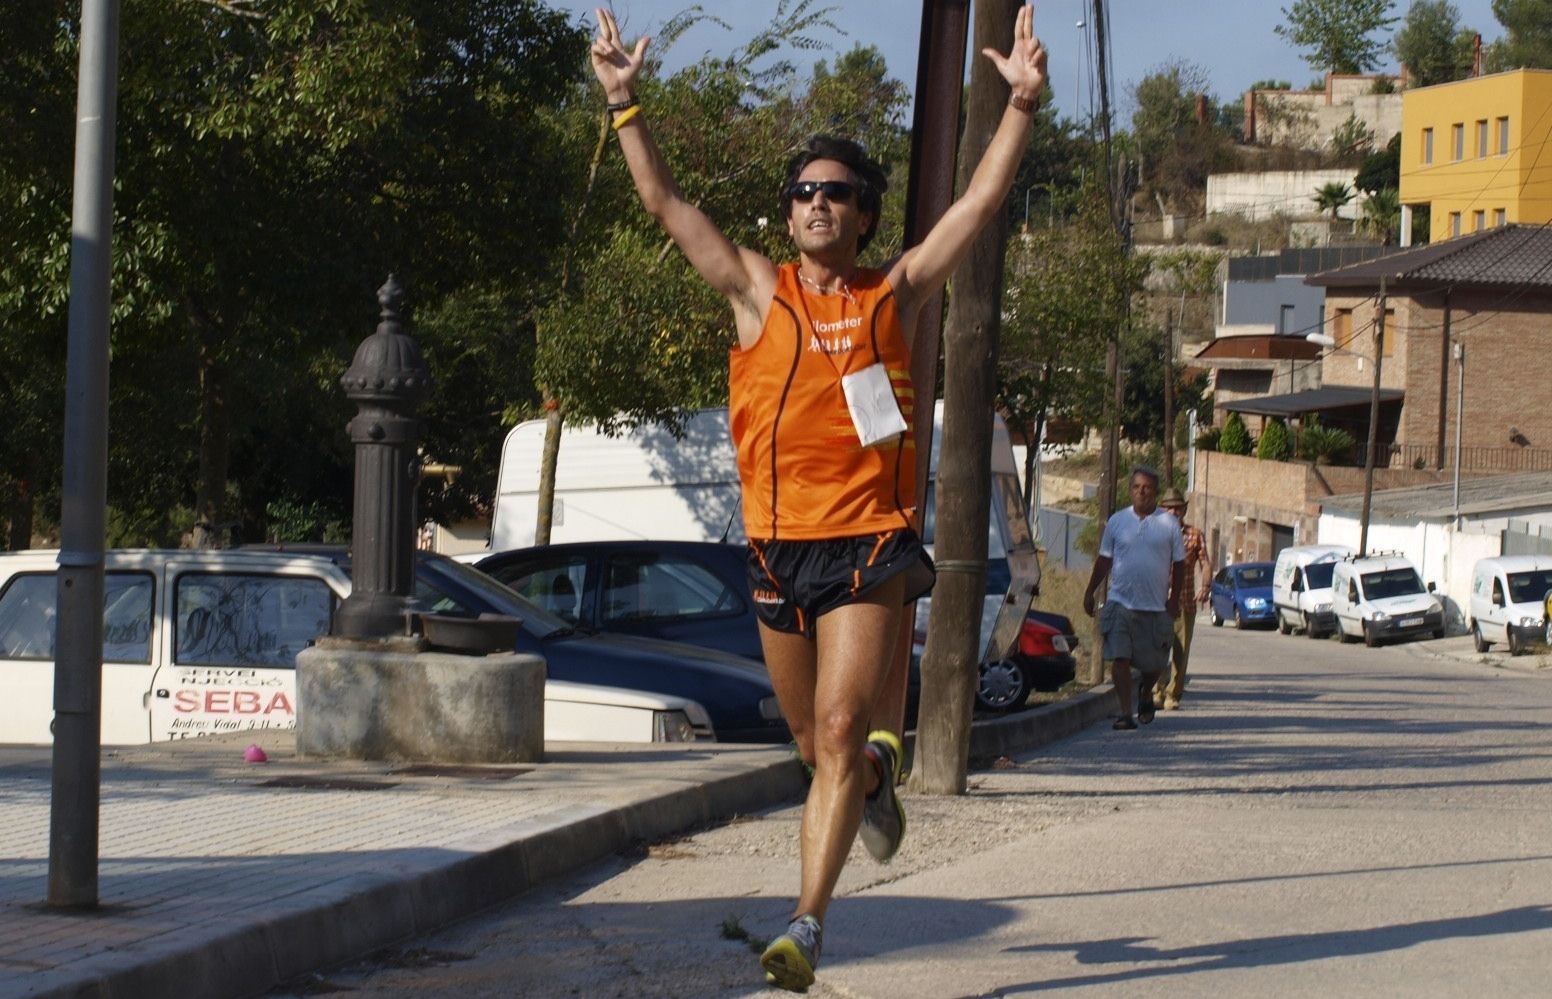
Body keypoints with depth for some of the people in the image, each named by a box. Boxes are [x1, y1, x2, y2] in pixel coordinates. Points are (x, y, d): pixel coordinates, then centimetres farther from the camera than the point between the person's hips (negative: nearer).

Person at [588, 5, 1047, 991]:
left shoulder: (897, 295, 5)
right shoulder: (760, 293, 8)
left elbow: (983, 202, 0)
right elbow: (666, 200, 4)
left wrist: (1023, 104, -11)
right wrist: (626, 104, -4)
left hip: (871, 544, -3)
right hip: (780, 547, 3)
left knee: (838, 731, -15)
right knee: (816, 743, 16)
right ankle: (878, 774, 51)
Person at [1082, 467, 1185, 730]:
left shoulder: (1169, 524, 4)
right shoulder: (1117, 521, 6)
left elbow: (1178, 563, 7)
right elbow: (1104, 560, 12)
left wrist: (1174, 598, 0)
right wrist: (1090, 592, 8)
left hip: (1156, 607, 0)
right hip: (1120, 603, 0)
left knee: (1154, 663, 8)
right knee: (1119, 659, -10)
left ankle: (1146, 694, 38)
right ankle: (1126, 713, -7)